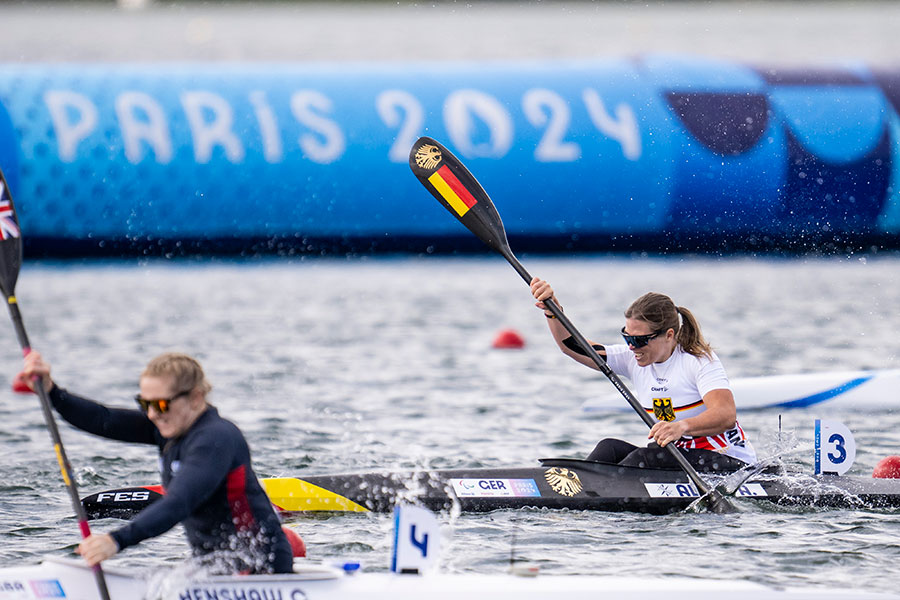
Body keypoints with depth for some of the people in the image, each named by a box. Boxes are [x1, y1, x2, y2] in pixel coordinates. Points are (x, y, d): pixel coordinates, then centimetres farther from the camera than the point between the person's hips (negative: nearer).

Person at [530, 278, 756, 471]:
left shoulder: (701, 361, -17)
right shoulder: (633, 359, 3)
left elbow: (727, 415, -33)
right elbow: (572, 346, 2)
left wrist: (683, 427, -51)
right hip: (678, 457, 7)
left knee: (646, 457, -29)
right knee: (610, 448, -14)